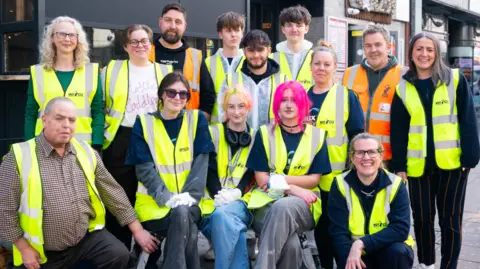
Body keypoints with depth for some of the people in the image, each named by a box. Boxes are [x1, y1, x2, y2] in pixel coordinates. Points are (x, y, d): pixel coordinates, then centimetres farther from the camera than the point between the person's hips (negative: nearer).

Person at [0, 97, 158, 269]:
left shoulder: (86, 153, 4)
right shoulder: (20, 156, -10)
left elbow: (113, 192, 8)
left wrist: (137, 230, 7)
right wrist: (24, 248, -9)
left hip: (87, 236, 3)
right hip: (45, 253, -2)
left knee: (119, 255, -17)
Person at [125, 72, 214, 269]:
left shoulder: (197, 120, 5)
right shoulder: (144, 123, 1)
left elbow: (201, 162, -2)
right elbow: (144, 168, -6)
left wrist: (190, 195, -17)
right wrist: (167, 197, -20)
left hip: (189, 202, 2)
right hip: (155, 202, -1)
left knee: (182, 213, -32)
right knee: (188, 230, -30)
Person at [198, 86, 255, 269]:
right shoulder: (213, 133, 12)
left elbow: (253, 173, 5)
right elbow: (209, 170, 1)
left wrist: (236, 192, -15)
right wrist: (218, 194, -18)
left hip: (241, 200, 0)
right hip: (214, 199, 0)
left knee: (223, 214, -36)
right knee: (222, 216, -36)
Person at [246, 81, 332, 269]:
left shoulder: (317, 135, 7)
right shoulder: (265, 134, 6)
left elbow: (314, 179, 2)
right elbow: (261, 179, -1)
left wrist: (279, 179, -12)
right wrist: (292, 188, -16)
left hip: (303, 204, 1)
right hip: (268, 202, 0)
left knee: (284, 207, -38)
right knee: (291, 244, -35)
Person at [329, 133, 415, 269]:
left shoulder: (395, 185, -12)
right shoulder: (341, 185, -10)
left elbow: (401, 228, -20)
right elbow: (338, 230, -13)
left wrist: (362, 243, -30)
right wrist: (350, 257, -31)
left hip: (387, 249, 0)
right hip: (354, 252, 0)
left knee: (398, 252, -32)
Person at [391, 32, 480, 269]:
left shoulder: (455, 79, 1)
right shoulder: (403, 87, 6)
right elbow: (398, 130, 4)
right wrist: (399, 164, -1)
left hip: (451, 162, -2)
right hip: (418, 165, 2)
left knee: (450, 219, 6)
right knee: (422, 218, 10)